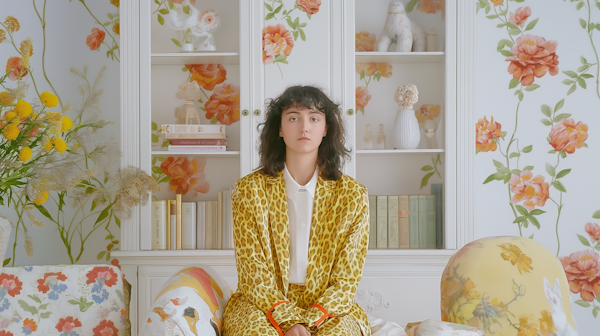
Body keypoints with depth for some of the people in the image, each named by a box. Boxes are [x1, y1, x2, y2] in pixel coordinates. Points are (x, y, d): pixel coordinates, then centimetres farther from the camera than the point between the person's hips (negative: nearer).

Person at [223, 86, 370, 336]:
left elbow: (345, 280, -2)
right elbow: (254, 274, -5)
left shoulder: (352, 195, 0)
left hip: (327, 309, 1)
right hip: (264, 306, -1)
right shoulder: (249, 190, -1)